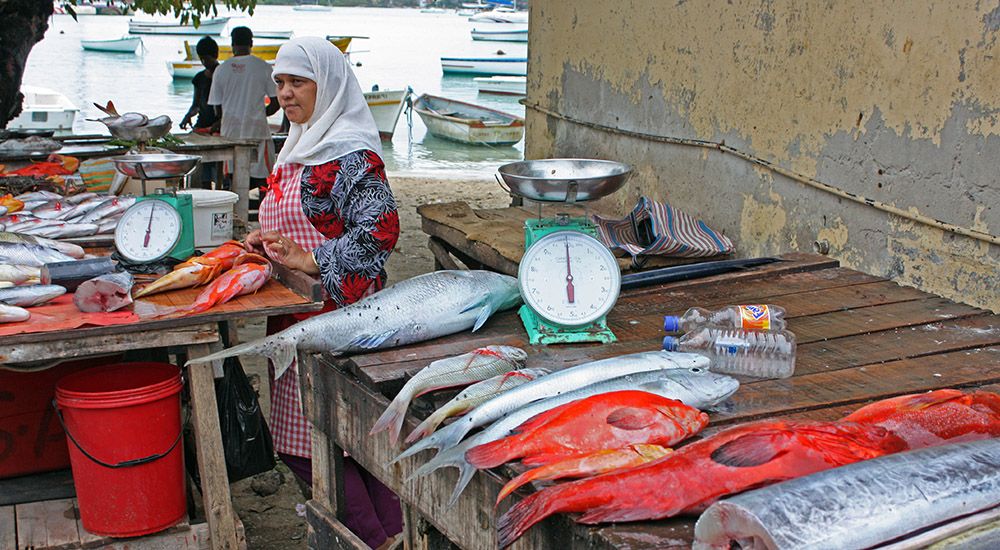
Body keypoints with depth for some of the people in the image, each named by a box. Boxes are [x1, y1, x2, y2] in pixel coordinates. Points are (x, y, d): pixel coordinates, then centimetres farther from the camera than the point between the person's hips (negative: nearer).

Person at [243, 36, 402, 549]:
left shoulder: (352, 154, -14)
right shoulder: (301, 146, 16)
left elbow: (379, 229, -22)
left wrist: (310, 261, -22)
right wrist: (267, 237, 9)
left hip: (334, 312, -10)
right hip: (295, 313, 10)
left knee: (315, 442, -6)